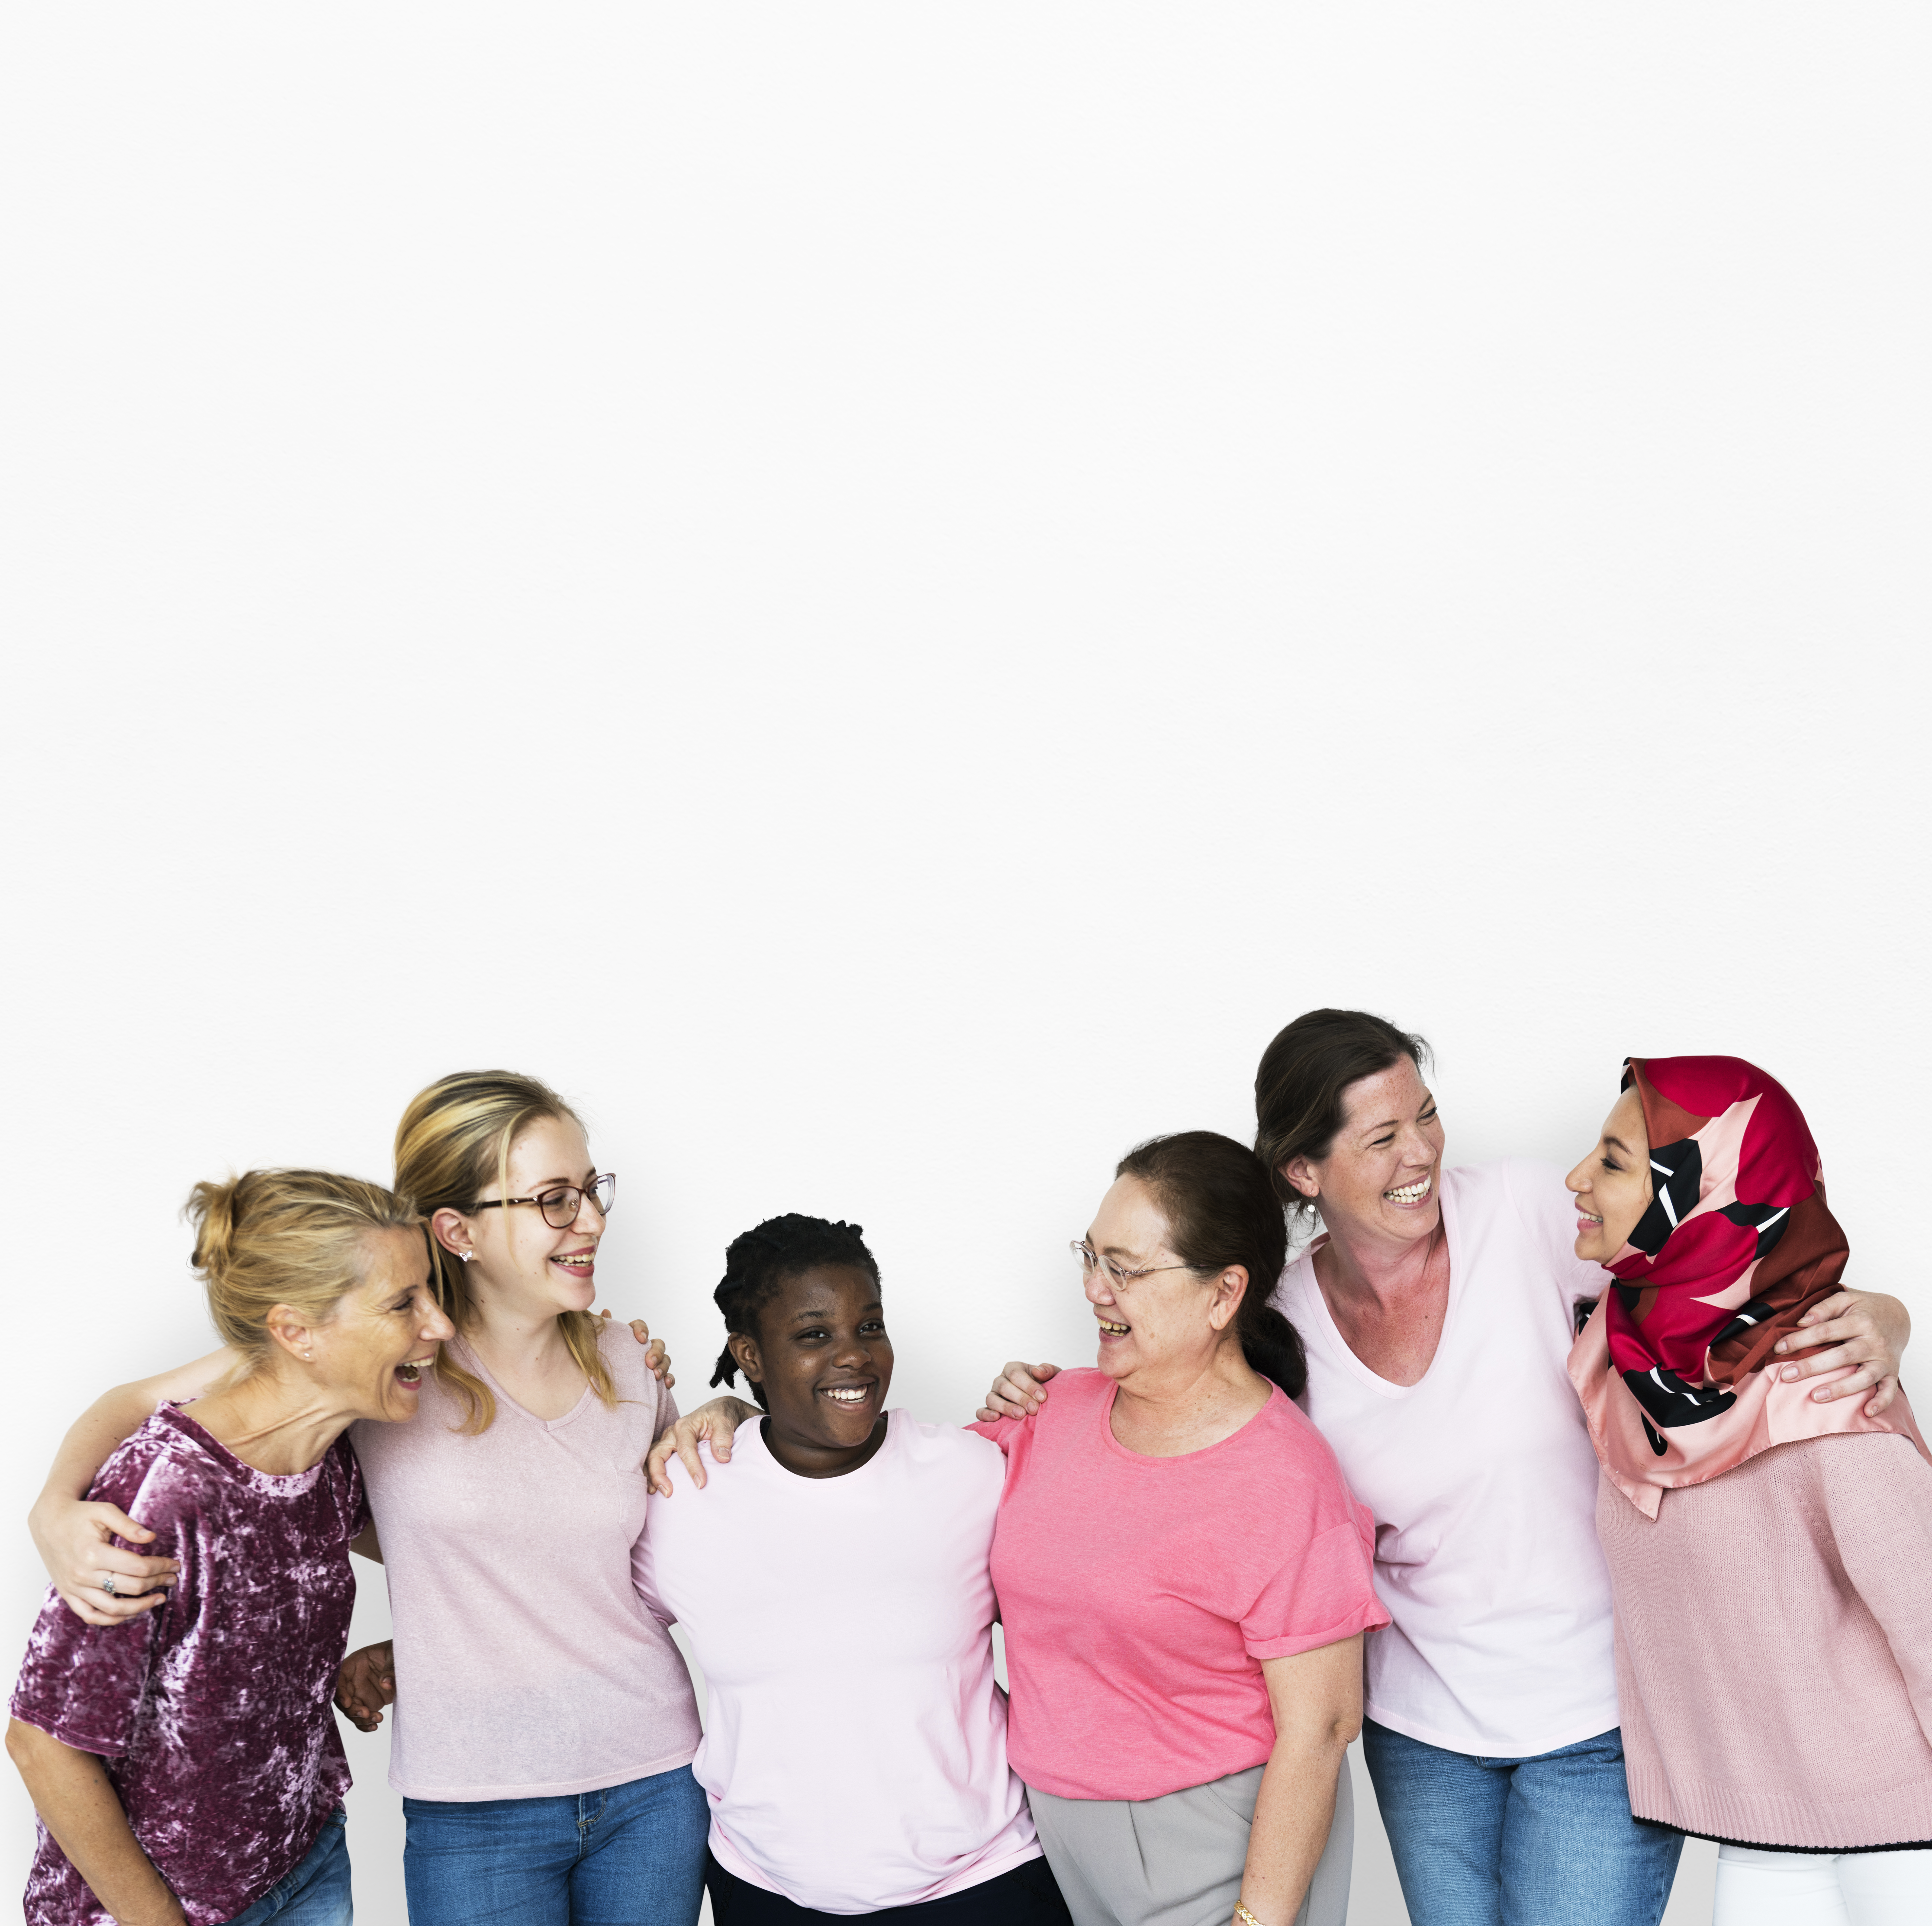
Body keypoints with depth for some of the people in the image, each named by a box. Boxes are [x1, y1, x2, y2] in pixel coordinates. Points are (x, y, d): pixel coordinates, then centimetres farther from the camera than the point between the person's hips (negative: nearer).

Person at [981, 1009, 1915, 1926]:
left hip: (1598, 1721, -2)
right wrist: (1058, 1409, -7)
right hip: (1422, 1730, 3)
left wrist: (1865, 1329, -29)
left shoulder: (1526, 1214, -15)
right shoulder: (1279, 1322, -8)